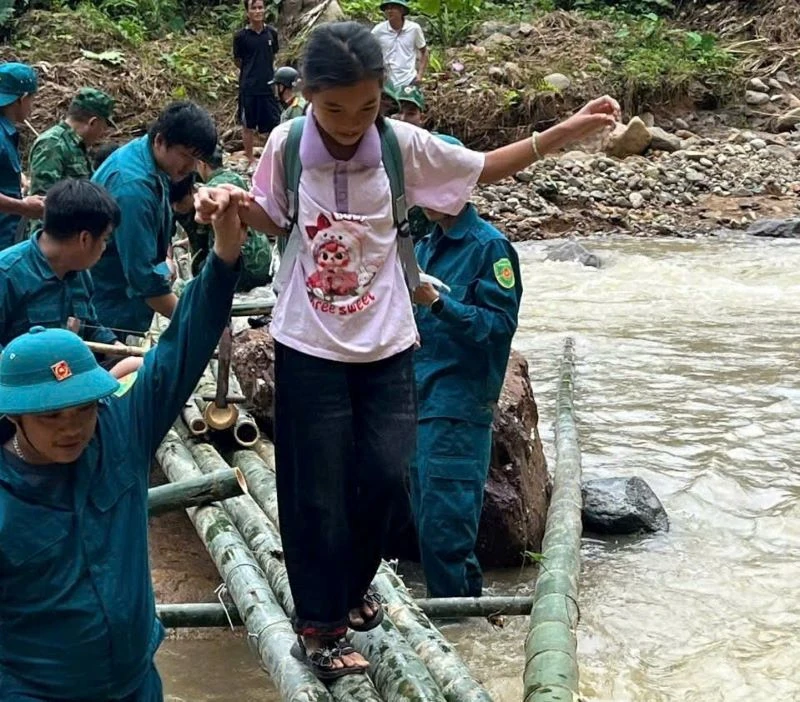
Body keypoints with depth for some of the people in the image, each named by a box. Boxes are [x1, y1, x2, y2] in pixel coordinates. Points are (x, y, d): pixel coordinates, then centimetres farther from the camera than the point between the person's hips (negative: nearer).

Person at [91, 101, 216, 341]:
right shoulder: (134, 186, -28)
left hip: (120, 298, 10)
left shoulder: (143, 153, 1)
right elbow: (144, 275, -28)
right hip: (106, 309, -10)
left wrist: (162, 260, 6)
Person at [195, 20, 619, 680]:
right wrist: (232, 203, -15)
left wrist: (566, 131, -2)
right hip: (310, 346, -1)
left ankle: (353, 583, 33)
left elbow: (484, 167, 5)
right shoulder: (287, 144, -10)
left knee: (386, 472, 4)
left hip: (386, 341, 2)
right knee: (317, 489, 5)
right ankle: (319, 624, 22)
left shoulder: (401, 144, -9)